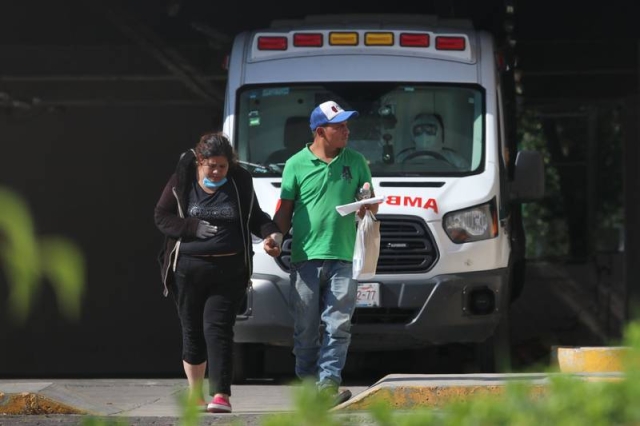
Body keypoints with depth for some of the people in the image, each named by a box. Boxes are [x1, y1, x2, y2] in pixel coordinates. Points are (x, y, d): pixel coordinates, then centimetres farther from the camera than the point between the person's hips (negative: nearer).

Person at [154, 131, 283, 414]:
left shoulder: (240, 182, 4)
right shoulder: (182, 181, 0)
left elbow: (255, 217, 14)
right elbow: (161, 217, 2)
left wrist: (271, 233, -7)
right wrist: (194, 228, -12)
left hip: (228, 271, -1)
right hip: (188, 270, 1)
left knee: (218, 329, -12)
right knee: (192, 332, 8)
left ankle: (221, 395, -16)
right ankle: (195, 394, 23)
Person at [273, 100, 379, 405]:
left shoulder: (355, 162, 12)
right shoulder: (296, 165, 5)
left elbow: (370, 204, 17)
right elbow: (285, 210, 9)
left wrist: (369, 204, -6)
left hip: (342, 257, 1)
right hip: (305, 257, -1)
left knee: (338, 325, -7)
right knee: (306, 328, 1)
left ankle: (329, 382, -7)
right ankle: (308, 381, 11)